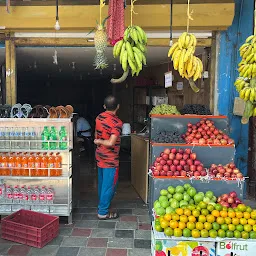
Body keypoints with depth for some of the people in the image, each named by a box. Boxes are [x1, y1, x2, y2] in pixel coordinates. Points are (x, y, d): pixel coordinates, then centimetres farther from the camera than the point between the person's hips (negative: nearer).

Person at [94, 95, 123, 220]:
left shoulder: (99, 117, 1)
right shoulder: (117, 122, -21)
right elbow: (111, 143, -28)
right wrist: (100, 141, -13)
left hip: (99, 157, 8)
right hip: (110, 159, -8)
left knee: (102, 183, 21)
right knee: (109, 186, 3)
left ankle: (101, 206, 35)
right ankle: (103, 212, 11)